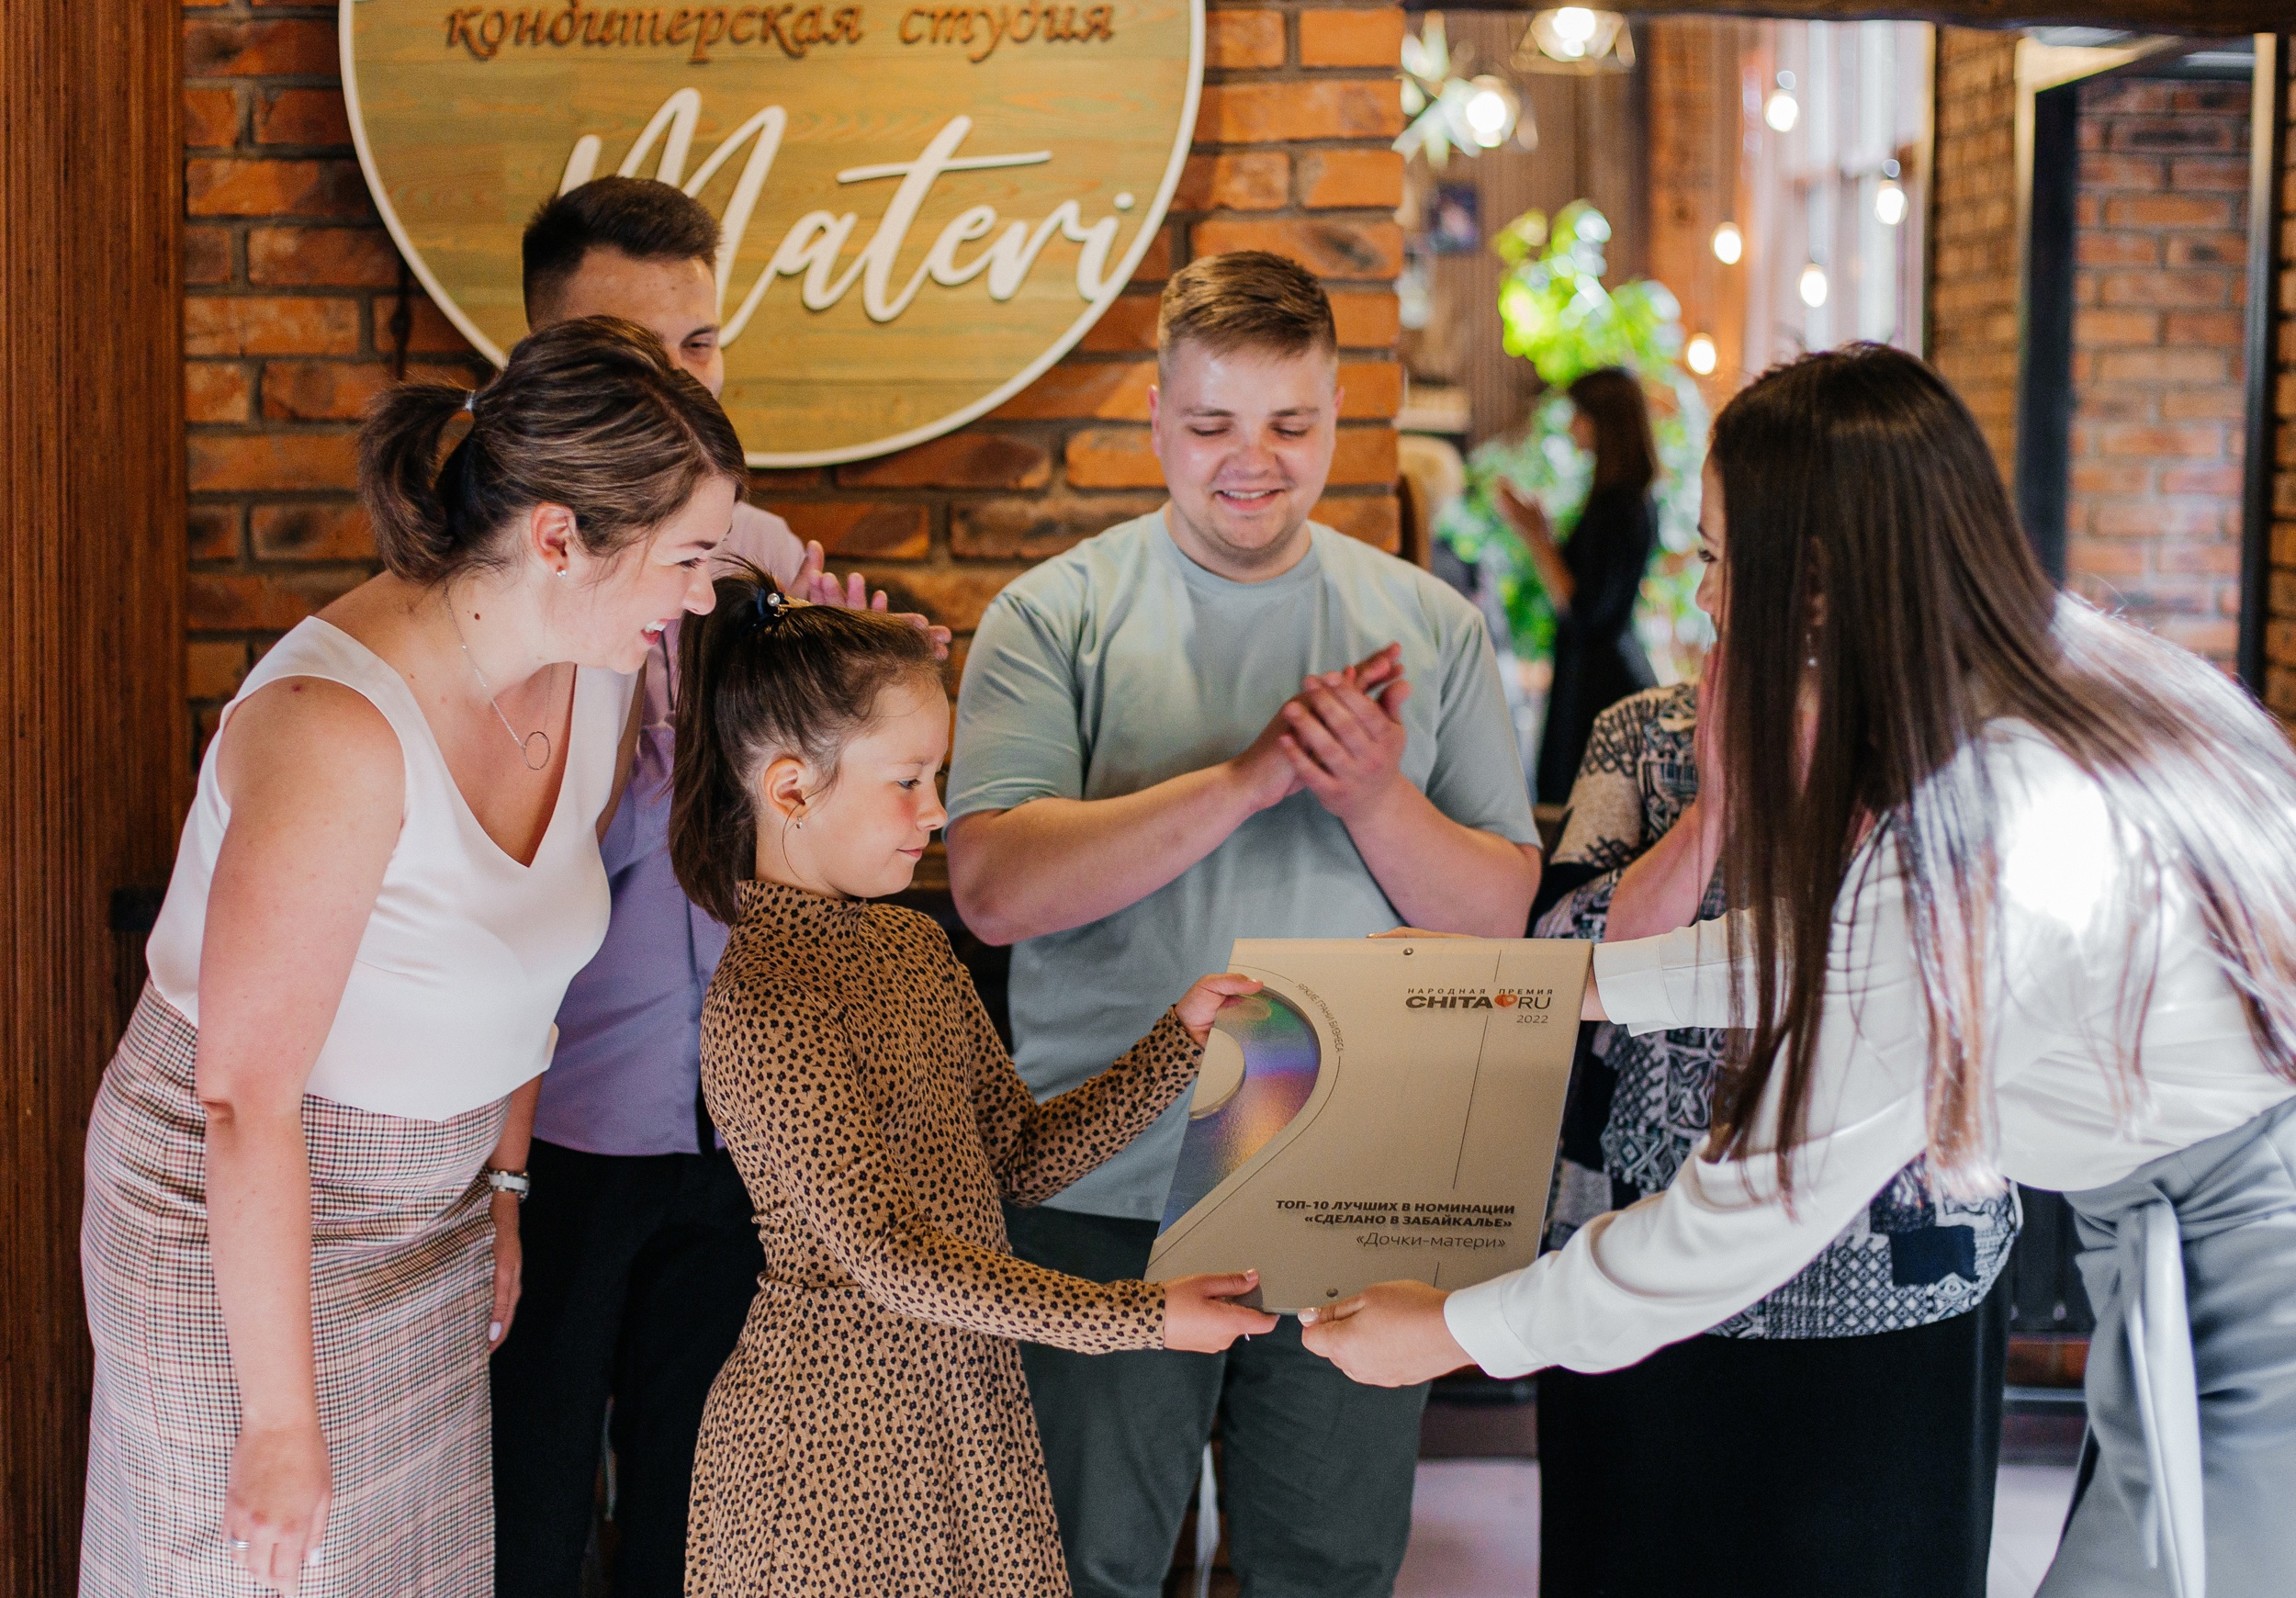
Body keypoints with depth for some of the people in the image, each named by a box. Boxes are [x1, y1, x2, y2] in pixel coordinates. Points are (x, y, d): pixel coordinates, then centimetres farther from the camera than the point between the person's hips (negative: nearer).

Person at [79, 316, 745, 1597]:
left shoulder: (592, 674, -5)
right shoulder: (339, 725, -30)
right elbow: (250, 1100, -26)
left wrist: (504, 1184, 16)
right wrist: (282, 1422, -21)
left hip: (431, 1196, 7)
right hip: (244, 1214, -7)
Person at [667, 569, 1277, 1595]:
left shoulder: (914, 946, 7)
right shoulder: (763, 1007, -21)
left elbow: (1021, 1160, 10)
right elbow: (889, 1257, -25)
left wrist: (1180, 1041, 1)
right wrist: (1138, 1318, -26)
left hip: (967, 1403, 8)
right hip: (835, 1442, -8)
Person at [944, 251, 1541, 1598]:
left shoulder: (1432, 627, 5)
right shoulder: (1059, 617, -3)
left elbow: (1499, 913, 3)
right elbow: (994, 887, -16)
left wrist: (1376, 797, -17)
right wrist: (1252, 776, -21)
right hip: (1110, 1187, -2)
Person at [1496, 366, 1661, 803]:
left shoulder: (1615, 506, -17)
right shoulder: (1637, 500, 12)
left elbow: (1582, 611, -18)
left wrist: (1533, 536, -12)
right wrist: (1542, 530, 16)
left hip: (1597, 684, -10)